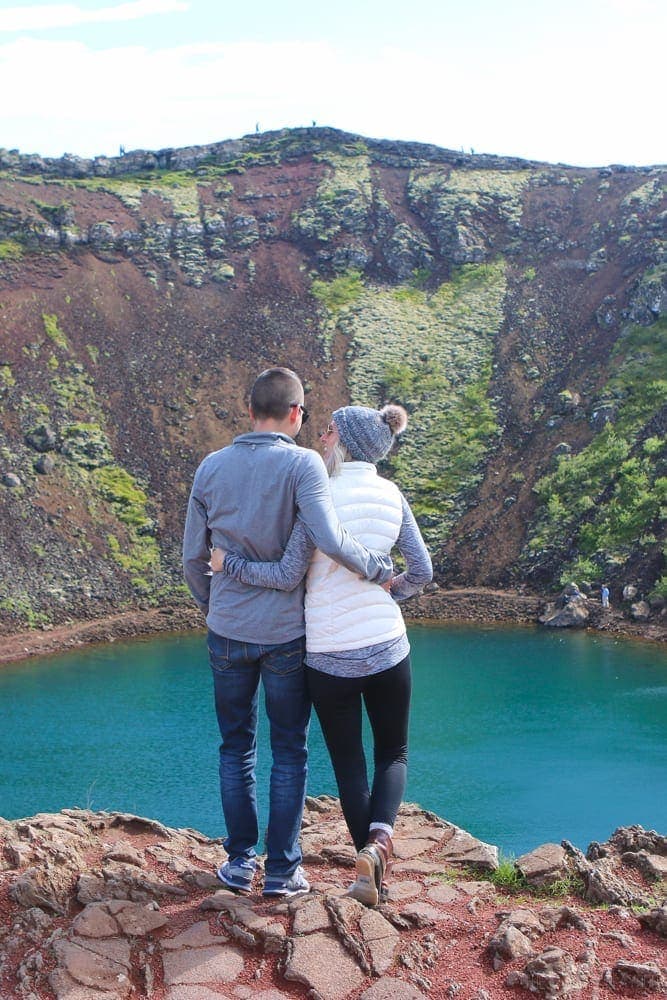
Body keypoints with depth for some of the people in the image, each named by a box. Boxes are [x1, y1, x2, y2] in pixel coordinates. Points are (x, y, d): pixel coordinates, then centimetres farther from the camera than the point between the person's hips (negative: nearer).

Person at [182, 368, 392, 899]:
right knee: (289, 752, 12)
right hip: (286, 633, -3)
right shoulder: (303, 464, -13)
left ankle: (240, 861, 24)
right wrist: (379, 567, -10)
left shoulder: (211, 468, 0)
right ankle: (282, 869, 17)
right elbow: (330, 538, -26)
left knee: (237, 748, 17)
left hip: (227, 633, 3)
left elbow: (194, 560, 5)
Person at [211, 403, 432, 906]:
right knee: (394, 752, 18)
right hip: (388, 646, 3)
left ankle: (371, 868, 11)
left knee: (348, 763, 13)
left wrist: (227, 562, -3)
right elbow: (422, 571, 5)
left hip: (329, 654, -3)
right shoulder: (392, 496, 1)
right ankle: (379, 841, -5)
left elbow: (288, 575, -14)